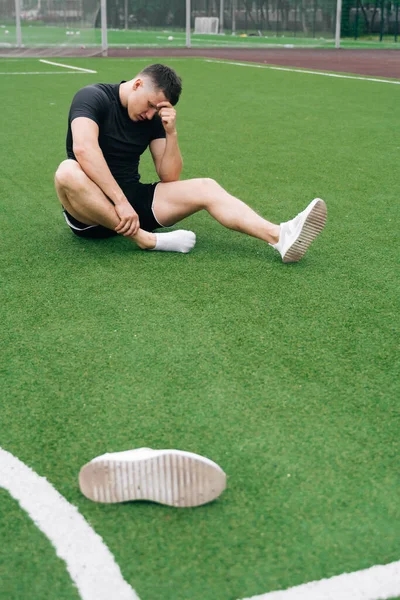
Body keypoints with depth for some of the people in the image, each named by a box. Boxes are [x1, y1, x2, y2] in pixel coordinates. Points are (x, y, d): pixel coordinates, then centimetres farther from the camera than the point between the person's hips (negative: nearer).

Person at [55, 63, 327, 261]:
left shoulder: (153, 116, 5)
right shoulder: (93, 97, -12)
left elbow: (170, 177, 1)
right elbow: (83, 148, -32)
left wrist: (171, 133, -14)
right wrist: (120, 201, -38)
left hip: (132, 197, 5)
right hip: (91, 206, -5)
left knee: (206, 187, -15)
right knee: (68, 172, -40)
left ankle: (280, 237, -35)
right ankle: (145, 239, -37)